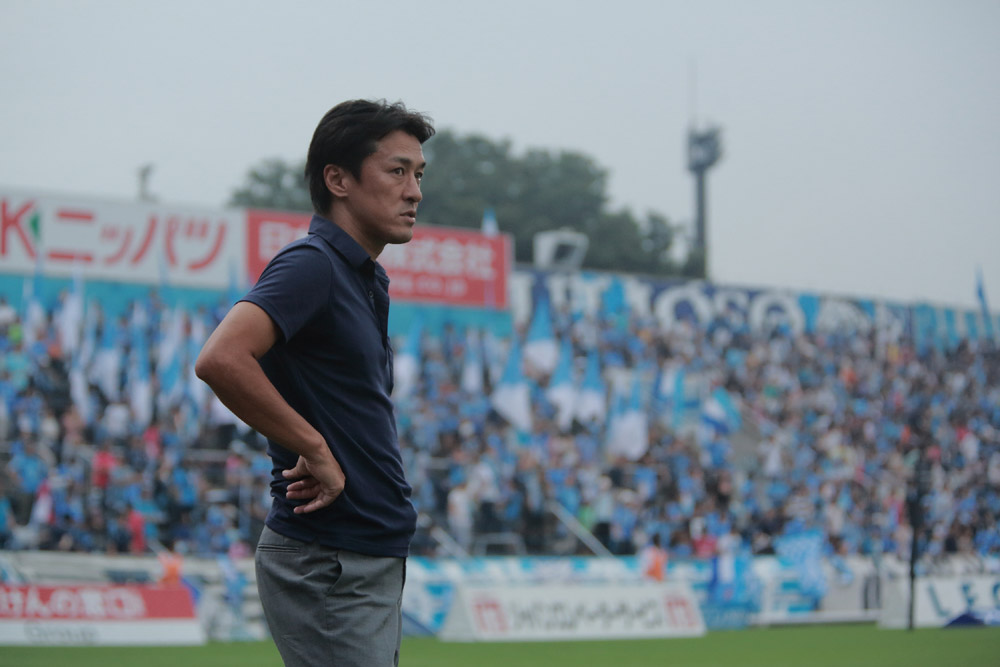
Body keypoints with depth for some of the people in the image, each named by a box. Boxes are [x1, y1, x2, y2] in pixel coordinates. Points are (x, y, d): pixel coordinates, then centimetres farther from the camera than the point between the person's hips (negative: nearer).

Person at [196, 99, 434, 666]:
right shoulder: (312, 264, -13)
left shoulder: (370, 278, 16)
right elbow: (221, 360, -30)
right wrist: (316, 450, -21)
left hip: (374, 556, 9)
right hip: (327, 564, -9)